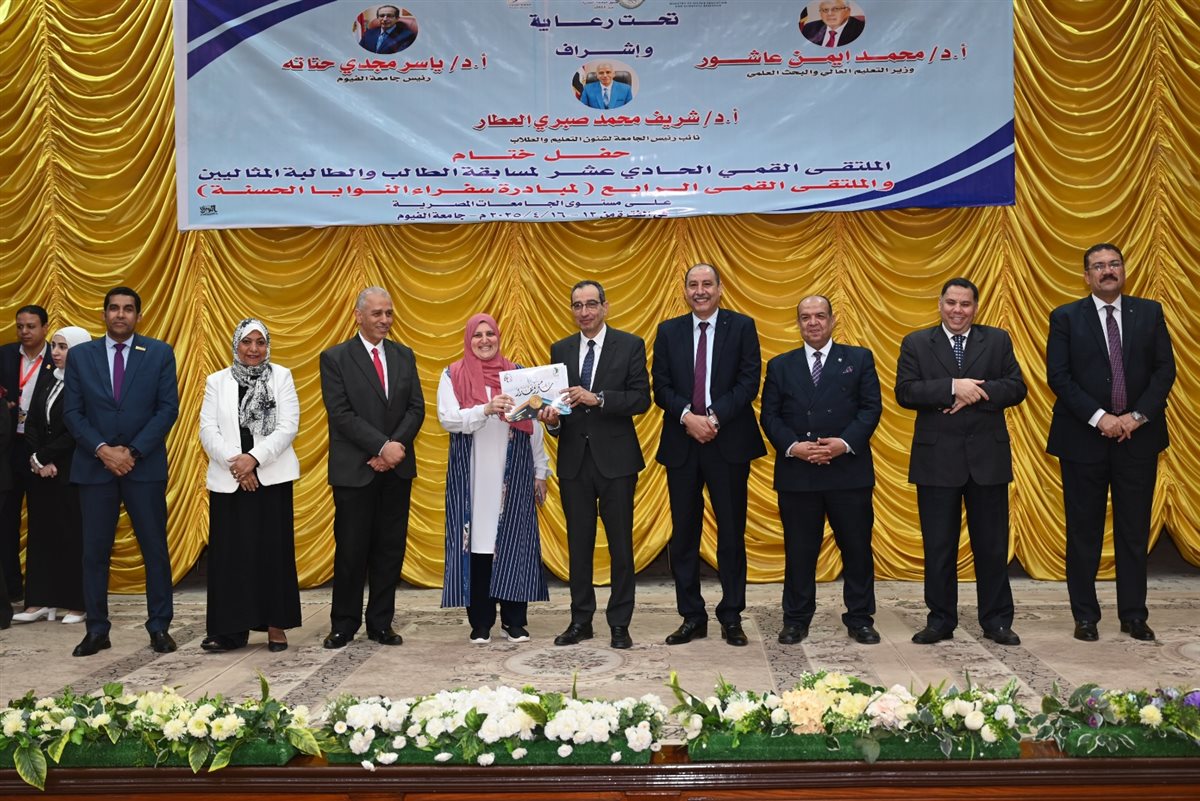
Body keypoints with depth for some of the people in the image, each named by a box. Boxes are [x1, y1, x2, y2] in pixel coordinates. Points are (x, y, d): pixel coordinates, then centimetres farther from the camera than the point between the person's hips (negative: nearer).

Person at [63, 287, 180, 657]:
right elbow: (72, 412, 3)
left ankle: (159, 627, 11)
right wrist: (102, 450, -10)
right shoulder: (81, 355, 7)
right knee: (94, 551, 5)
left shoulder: (160, 353, 3)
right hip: (94, 466, 1)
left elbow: (168, 409, -3)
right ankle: (97, 630, 14)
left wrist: (133, 451, -11)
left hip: (145, 466, -1)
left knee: (155, 549, 3)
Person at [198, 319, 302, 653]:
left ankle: (276, 625, 9)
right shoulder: (217, 381, 10)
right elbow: (208, 430, 2)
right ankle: (231, 629, 8)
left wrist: (254, 458, -15)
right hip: (228, 481, 1)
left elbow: (288, 426, -4)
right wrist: (234, 463, -12)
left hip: (271, 478, -1)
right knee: (229, 552, 1)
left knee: (273, 550, 1)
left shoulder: (281, 377, 6)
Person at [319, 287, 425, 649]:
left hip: (397, 469, 4)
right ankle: (343, 625, 16)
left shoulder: (403, 356, 11)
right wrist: (382, 446, -17)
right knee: (351, 551, 3)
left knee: (391, 550, 7)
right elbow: (341, 414, -11)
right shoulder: (335, 358, -2)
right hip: (354, 470, -4)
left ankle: (381, 624, 18)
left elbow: (417, 408, 5)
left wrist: (396, 447, -10)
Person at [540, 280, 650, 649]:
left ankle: (619, 624, 13)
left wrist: (597, 399, -21)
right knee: (578, 545, 10)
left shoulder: (630, 345, -2)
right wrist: (552, 419, -10)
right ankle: (580, 621, 21)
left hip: (616, 458, -3)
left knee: (621, 545, 3)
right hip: (573, 459, 3)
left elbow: (641, 398, -10)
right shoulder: (560, 350, 10)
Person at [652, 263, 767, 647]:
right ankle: (692, 617, 16)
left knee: (732, 533, 4)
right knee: (684, 534, 6)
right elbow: (661, 386, 3)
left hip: (729, 442, -2)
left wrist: (714, 417, -16)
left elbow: (749, 381, -5)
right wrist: (688, 417, -14)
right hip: (681, 443, 2)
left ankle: (731, 618, 15)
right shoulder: (668, 331, 9)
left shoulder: (742, 327, 3)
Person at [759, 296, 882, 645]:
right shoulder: (780, 366, 11)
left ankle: (860, 619, 19)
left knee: (857, 548, 6)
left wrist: (846, 442, -14)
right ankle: (796, 620, 17)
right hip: (796, 472, 1)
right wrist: (793, 446, -11)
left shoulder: (859, 359, 7)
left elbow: (872, 407, 0)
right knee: (799, 550, 6)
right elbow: (769, 416, 5)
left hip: (849, 470, 0)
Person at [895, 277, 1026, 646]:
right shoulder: (916, 343, 5)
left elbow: (1017, 388, -2)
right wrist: (953, 387, -18)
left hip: (987, 456, 1)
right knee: (938, 546, 6)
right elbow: (904, 392, -8)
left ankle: (997, 620, 19)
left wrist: (976, 394, -16)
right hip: (936, 459, -1)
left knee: (992, 545, 7)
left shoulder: (998, 340, 8)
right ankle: (940, 620, 18)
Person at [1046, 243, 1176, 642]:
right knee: (1083, 532, 4)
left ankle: (1134, 615, 18)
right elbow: (1058, 376, -6)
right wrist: (1099, 417, -14)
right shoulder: (1066, 318, 1)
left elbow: (1165, 370, 2)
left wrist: (1137, 416, -10)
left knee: (1135, 531, 7)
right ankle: (1085, 616, 14)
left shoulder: (1150, 312, 7)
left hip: (1139, 436, 2)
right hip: (1084, 437, -2)